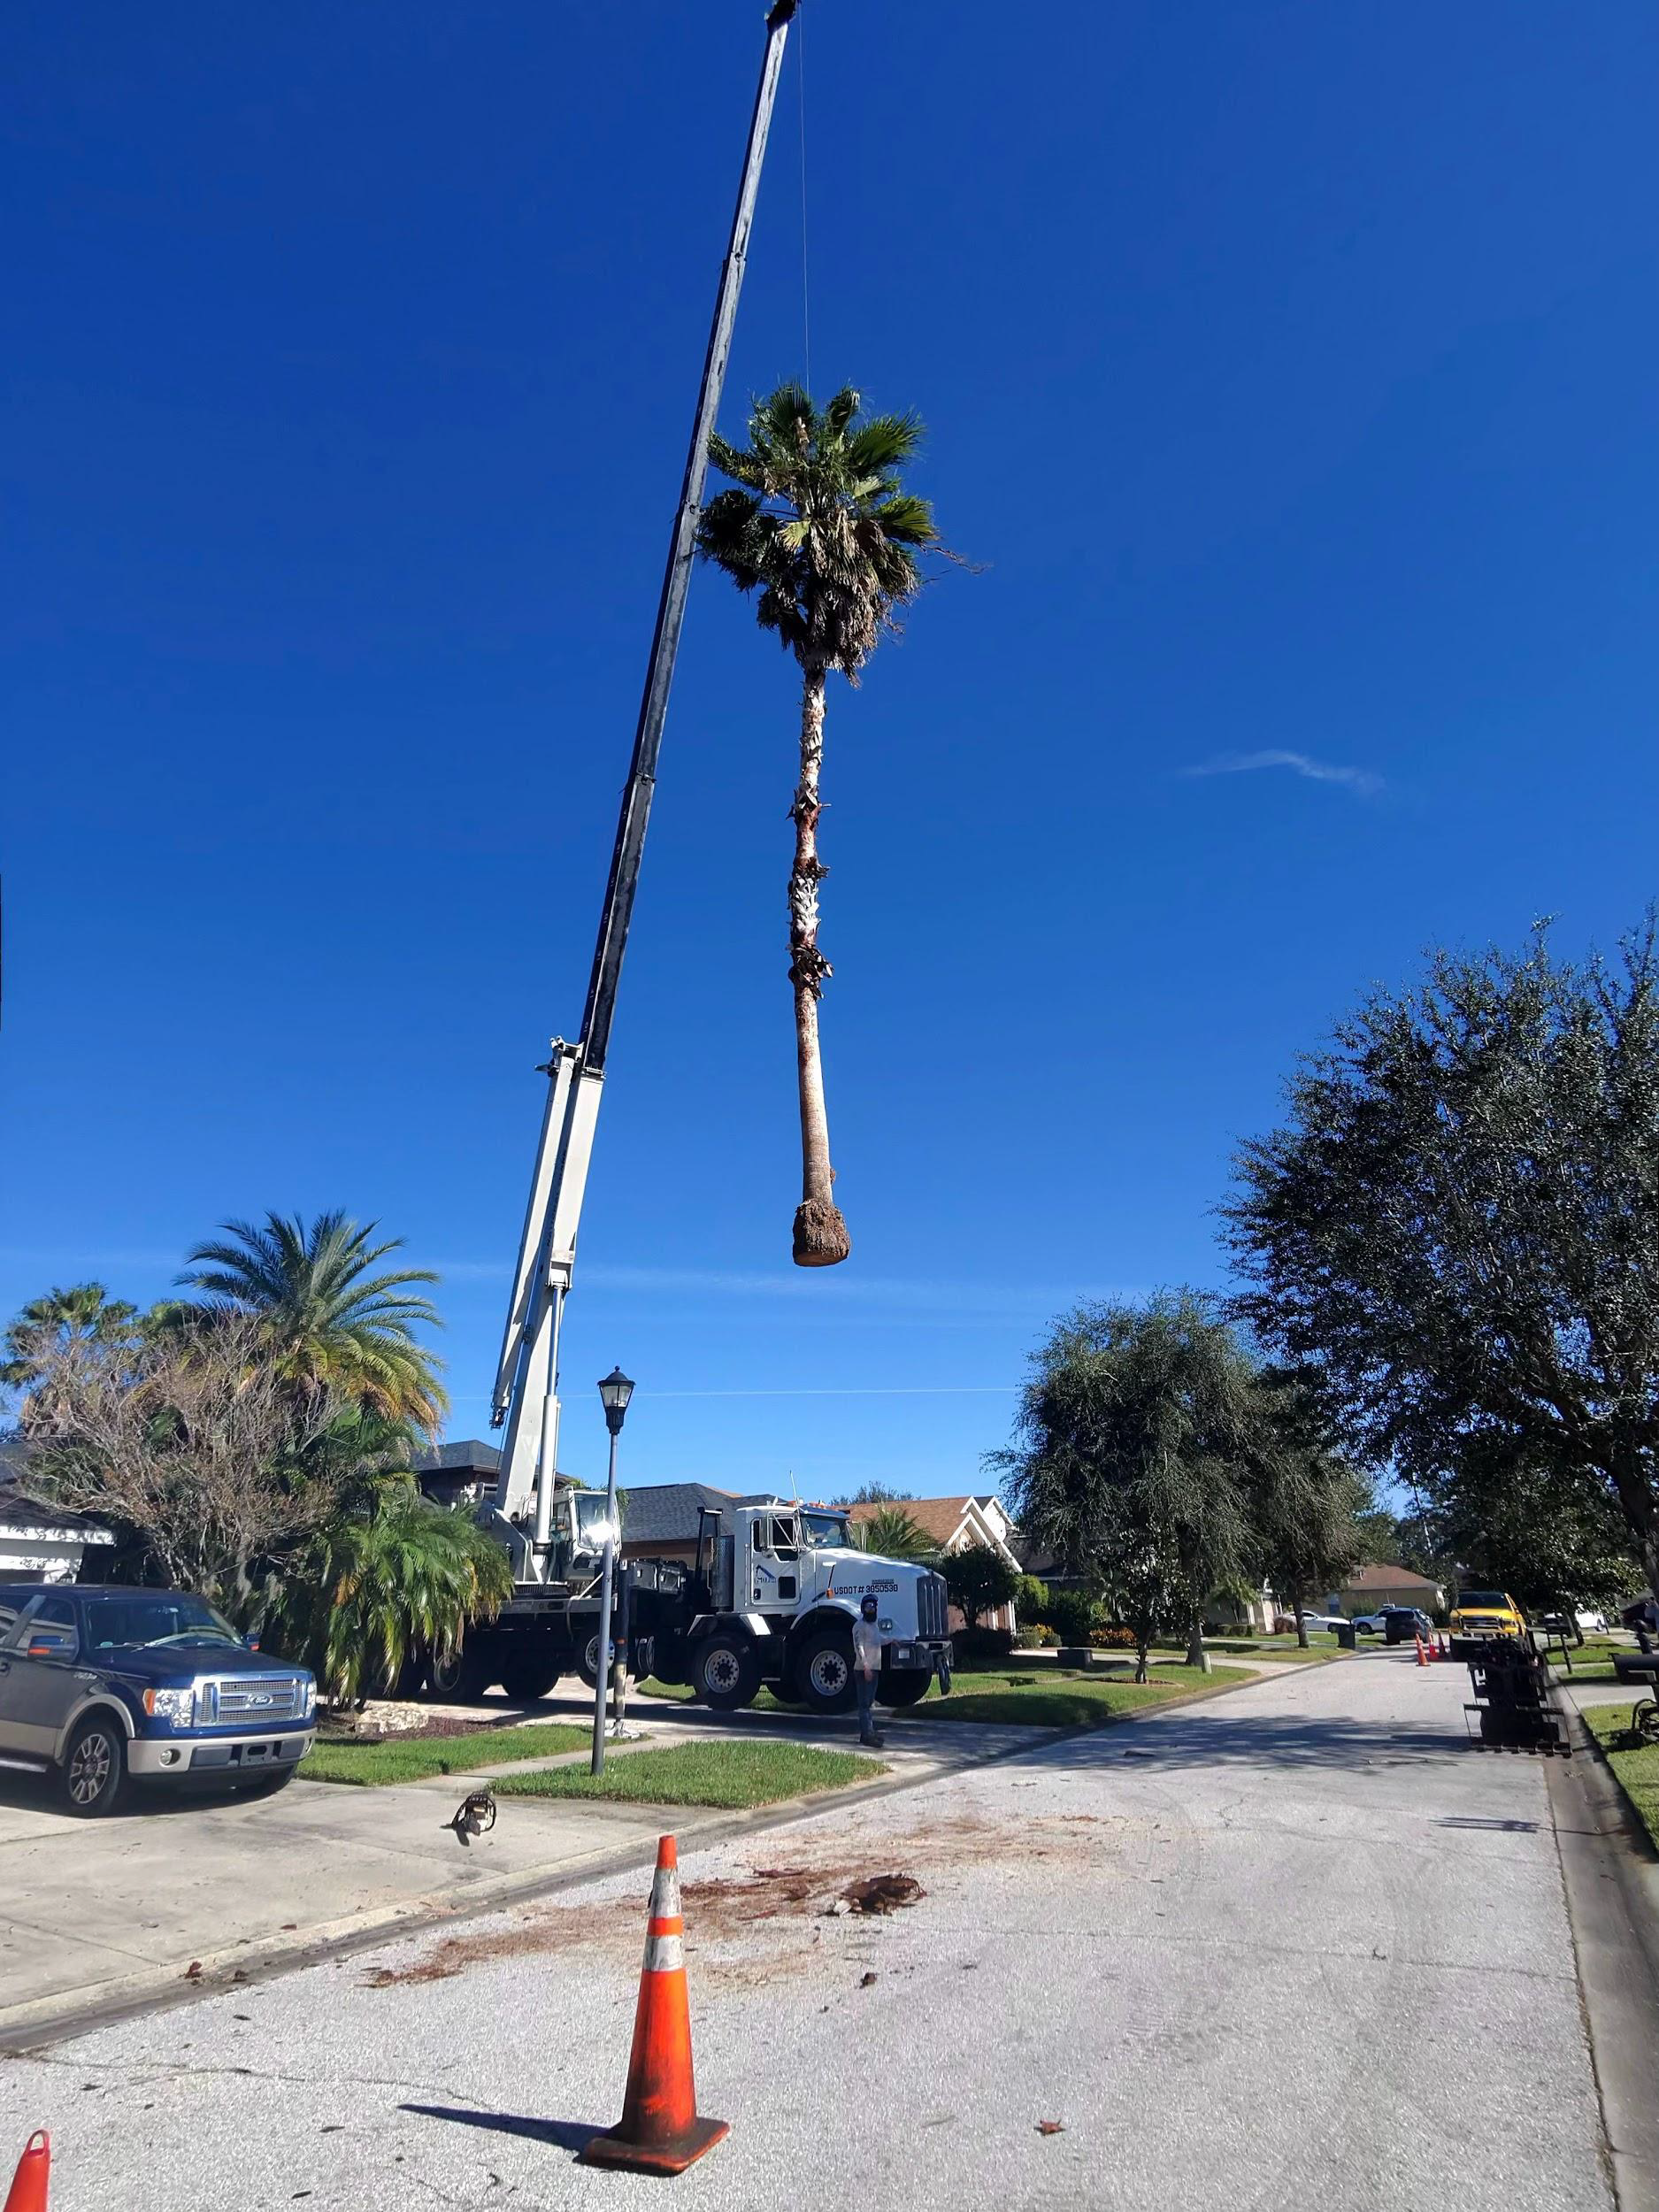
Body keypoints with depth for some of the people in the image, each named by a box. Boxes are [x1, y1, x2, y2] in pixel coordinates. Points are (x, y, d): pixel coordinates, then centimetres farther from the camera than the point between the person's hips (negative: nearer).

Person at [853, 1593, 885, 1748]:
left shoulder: (873, 1625, 19)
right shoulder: (860, 1625, -10)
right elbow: (859, 1646, -18)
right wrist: (865, 1666, -27)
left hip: (873, 1668, 9)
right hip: (863, 1669, -9)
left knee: (871, 1701, 15)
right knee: (865, 1702, -10)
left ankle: (871, 1730, 22)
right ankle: (866, 1734, -12)